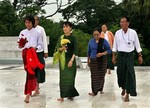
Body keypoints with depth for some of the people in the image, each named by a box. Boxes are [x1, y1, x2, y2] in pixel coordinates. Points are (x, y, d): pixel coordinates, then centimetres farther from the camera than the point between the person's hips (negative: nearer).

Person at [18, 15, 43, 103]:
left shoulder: (37, 33, 2)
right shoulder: (22, 32, 10)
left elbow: (41, 45, 4)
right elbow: (20, 45, 11)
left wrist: (36, 48, -14)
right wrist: (20, 45, -12)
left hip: (33, 53, -3)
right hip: (25, 53, 4)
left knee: (30, 72, -13)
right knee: (29, 72, 10)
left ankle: (28, 94, -16)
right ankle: (31, 90, 29)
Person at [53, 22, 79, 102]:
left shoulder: (73, 38, -3)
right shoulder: (61, 38, 9)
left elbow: (75, 50, -9)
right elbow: (57, 48, 9)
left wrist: (71, 60, -19)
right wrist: (61, 48, -13)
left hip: (70, 59, -4)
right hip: (62, 60, 4)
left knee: (70, 77, -4)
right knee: (63, 77, 2)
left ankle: (70, 94, 5)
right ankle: (63, 96, 5)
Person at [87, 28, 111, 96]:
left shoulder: (104, 41, -3)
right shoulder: (91, 41, 6)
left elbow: (109, 50, -2)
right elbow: (89, 51, 14)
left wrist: (102, 54, -18)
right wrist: (88, 60, 17)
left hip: (102, 61, -1)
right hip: (93, 61, 1)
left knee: (101, 75, 1)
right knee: (94, 76, -4)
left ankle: (101, 89, 21)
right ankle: (94, 91, -1)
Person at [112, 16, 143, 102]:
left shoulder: (133, 32, -6)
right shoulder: (117, 33, -1)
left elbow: (137, 45, 1)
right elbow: (115, 45, 7)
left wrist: (140, 56, 1)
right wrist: (114, 56, 6)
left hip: (129, 55, -2)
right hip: (120, 55, 2)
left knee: (129, 74, -5)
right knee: (121, 73, 7)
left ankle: (127, 94, 1)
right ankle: (123, 88, 35)